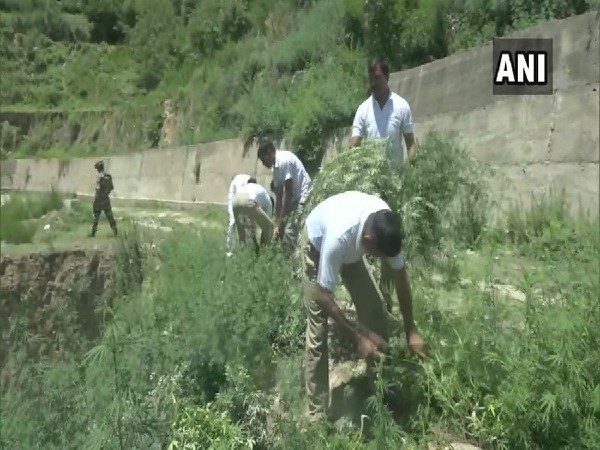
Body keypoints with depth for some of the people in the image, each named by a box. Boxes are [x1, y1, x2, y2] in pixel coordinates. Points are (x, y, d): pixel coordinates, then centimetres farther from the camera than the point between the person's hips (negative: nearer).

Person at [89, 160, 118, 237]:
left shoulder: (99, 176, -15)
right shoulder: (109, 176, 4)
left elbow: (98, 188, -20)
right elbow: (112, 188, 9)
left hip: (99, 199, -5)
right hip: (106, 199, 5)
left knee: (96, 215, 4)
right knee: (109, 215, 9)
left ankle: (93, 232, 8)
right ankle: (115, 231, 5)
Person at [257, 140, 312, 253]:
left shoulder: (284, 160, -18)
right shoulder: (276, 166, 10)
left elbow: (288, 192, -20)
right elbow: (279, 196, 10)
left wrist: (281, 220, -14)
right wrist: (277, 224, 7)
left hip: (304, 198, -10)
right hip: (295, 199, 10)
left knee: (290, 232, -16)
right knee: (284, 231, 10)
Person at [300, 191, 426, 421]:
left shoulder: (387, 228, -30)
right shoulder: (339, 237, -45)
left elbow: (401, 276, -16)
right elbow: (325, 298, -35)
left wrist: (411, 331, -13)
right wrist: (358, 338, -30)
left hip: (351, 248, 5)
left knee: (375, 309, 0)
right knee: (318, 329, -9)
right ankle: (316, 413, 1)